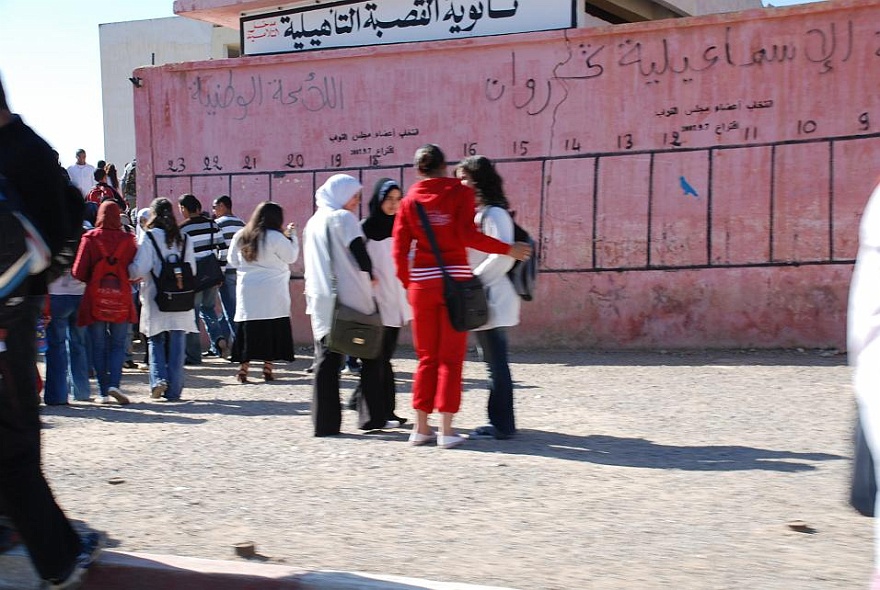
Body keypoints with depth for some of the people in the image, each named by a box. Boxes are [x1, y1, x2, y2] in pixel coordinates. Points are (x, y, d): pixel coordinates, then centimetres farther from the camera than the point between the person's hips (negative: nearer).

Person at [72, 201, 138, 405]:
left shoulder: (90, 238, -5)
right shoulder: (127, 239, -4)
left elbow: (78, 272, -8)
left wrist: (91, 281, 12)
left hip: (94, 300, 0)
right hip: (121, 300, 0)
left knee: (98, 347, 8)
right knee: (118, 344, 8)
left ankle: (104, 392, 7)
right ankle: (114, 383, -11)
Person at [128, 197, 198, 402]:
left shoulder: (149, 237, -7)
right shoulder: (183, 239, 5)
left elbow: (139, 269, -11)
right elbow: (192, 270, 7)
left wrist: (130, 273, 9)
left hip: (156, 300, -3)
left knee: (156, 341, 10)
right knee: (176, 344, 6)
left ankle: (158, 378, -9)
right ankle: (174, 390, 6)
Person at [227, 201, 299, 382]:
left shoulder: (240, 236, 5)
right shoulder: (275, 237, -11)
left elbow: (233, 261, 13)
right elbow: (291, 256, -3)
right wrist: (292, 235, 7)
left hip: (247, 291, 4)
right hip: (272, 293, -4)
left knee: (248, 330, 6)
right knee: (272, 331, 4)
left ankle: (243, 369, 1)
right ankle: (267, 369, 3)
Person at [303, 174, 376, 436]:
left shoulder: (313, 222, 17)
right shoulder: (343, 218, -5)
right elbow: (359, 253, -13)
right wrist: (370, 276, 4)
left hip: (320, 302, 6)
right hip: (349, 299, -6)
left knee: (326, 360, 5)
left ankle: (324, 422, -1)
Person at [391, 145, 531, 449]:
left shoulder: (410, 199, 7)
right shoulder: (460, 192, -2)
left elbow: (399, 247, 3)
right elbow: (466, 236, -14)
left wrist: (407, 283, 16)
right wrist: (508, 249, -7)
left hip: (422, 281, 3)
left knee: (427, 357, 11)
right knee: (451, 357, 2)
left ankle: (421, 427, 10)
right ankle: (446, 430, -1)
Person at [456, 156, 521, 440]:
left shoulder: (494, 213, -11)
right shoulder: (475, 213, 18)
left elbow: (504, 256, -21)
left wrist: (474, 280, -16)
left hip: (492, 299, -10)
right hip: (483, 300, 10)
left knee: (496, 364, -5)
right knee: (494, 363, 11)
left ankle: (502, 425, -2)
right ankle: (499, 423, 16)